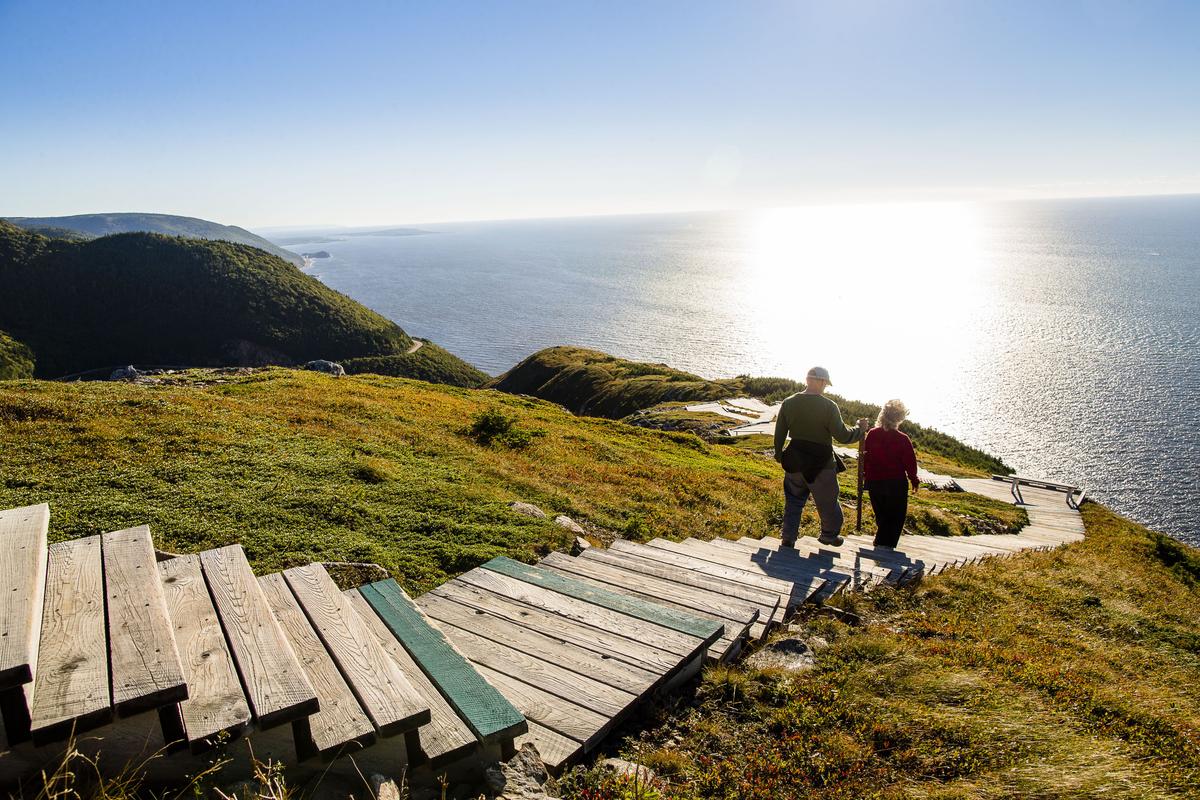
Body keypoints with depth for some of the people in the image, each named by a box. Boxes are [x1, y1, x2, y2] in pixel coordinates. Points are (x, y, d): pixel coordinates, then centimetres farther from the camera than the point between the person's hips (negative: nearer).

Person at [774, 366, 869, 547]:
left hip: (794, 462, 4)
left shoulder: (788, 403, -3)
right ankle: (830, 536, 33)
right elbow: (843, 436, -15)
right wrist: (860, 429, 3)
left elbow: (779, 433, 5)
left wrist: (778, 454, 20)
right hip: (821, 464, -4)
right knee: (828, 502, 16)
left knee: (793, 500, 18)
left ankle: (788, 538, 19)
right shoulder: (829, 406, -16)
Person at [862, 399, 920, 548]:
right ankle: (886, 547, 5)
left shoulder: (871, 434, -5)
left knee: (882, 517, 20)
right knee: (896, 519, 9)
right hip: (896, 484, -4)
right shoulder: (903, 440, -15)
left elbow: (865, 457, 4)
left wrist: (865, 475, 19)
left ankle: (880, 544, 26)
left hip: (874, 482, 4)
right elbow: (910, 463, -8)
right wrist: (914, 480, 8)